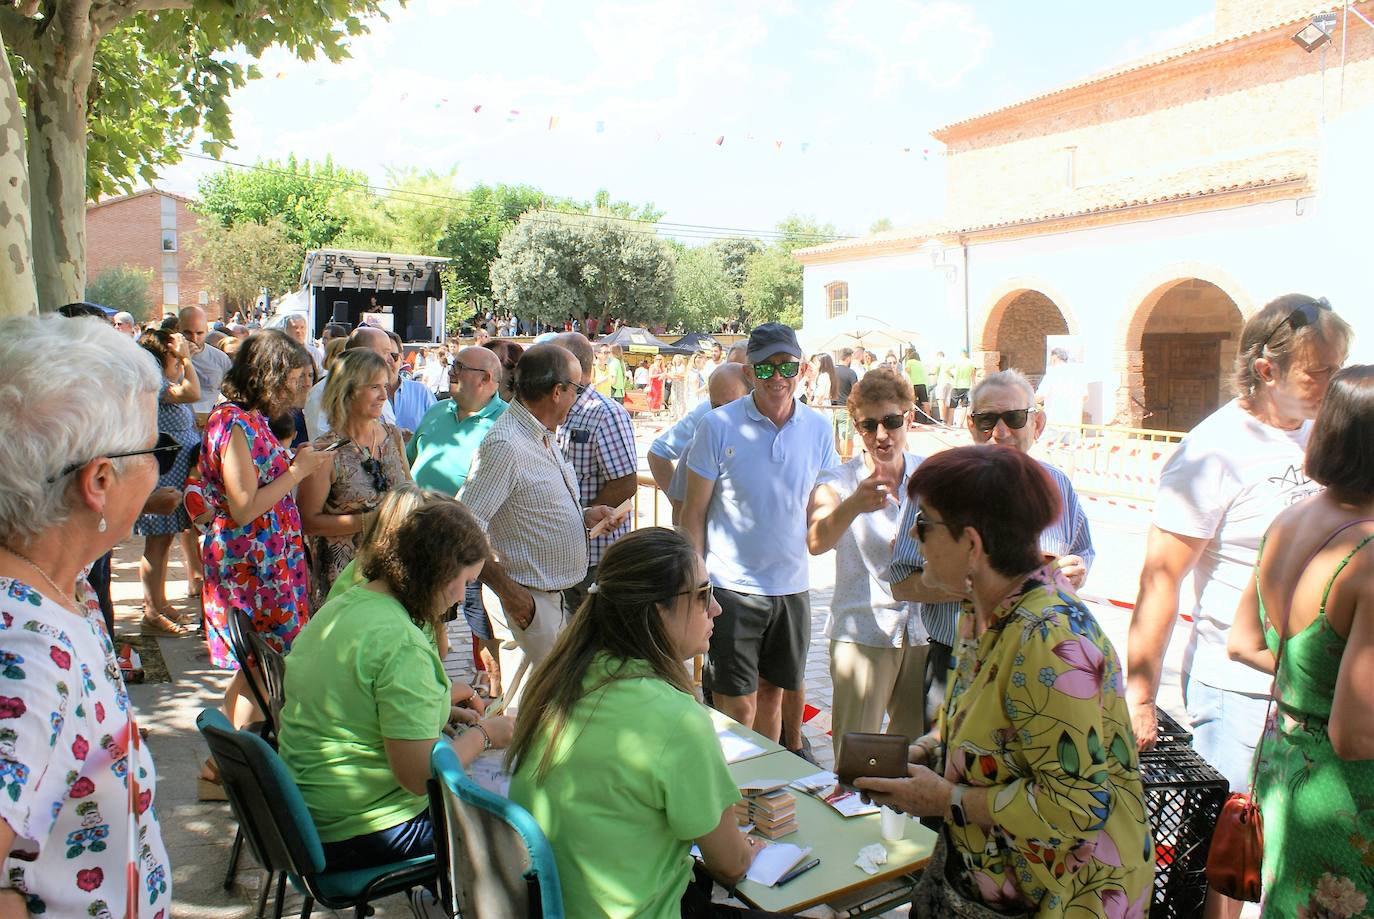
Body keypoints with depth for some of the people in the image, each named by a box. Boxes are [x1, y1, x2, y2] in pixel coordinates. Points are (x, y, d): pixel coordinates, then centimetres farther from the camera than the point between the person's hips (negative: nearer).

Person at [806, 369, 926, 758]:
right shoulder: (840, 479, -8)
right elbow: (817, 541, -29)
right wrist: (855, 504, -46)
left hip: (922, 629, 4)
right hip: (862, 632, -4)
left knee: (917, 743, 17)